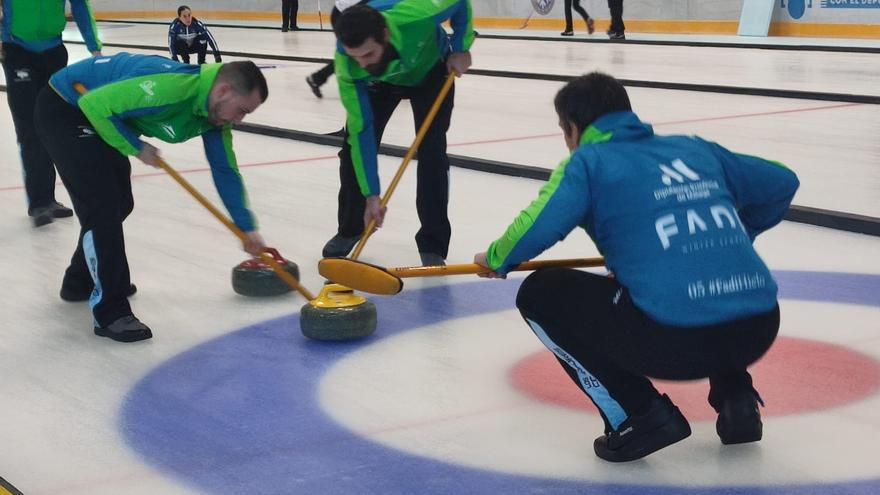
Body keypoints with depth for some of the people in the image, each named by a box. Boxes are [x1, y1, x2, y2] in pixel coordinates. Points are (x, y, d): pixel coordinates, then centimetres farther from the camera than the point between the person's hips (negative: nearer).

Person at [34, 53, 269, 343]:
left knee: (119, 204, 17)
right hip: (63, 109, -9)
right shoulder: (171, 86, -35)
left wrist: (247, 227, 5)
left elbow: (225, 171, 5)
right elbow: (95, 104, -32)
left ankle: (81, 281, 38)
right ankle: (110, 312, -7)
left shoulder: (215, 112, -6)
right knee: (103, 206, -14)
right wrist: (136, 148, -19)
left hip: (99, 116, 9)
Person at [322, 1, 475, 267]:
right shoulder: (346, 66, -38)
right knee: (354, 144, -5)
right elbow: (361, 132, -31)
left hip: (430, 70, -1)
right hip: (380, 82, 1)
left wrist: (460, 46, -21)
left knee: (431, 150, -14)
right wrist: (371, 194, -30)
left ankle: (433, 245, -6)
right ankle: (349, 229, 17)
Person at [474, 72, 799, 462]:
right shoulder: (694, 148, 22)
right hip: (760, 331, 6)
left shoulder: (589, 160, 6)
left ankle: (640, 416, 6)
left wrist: (498, 259, 12)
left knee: (539, 293, 13)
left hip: (674, 341, -6)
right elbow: (782, 182, 30)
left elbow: (539, 226, -9)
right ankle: (735, 393, 21)